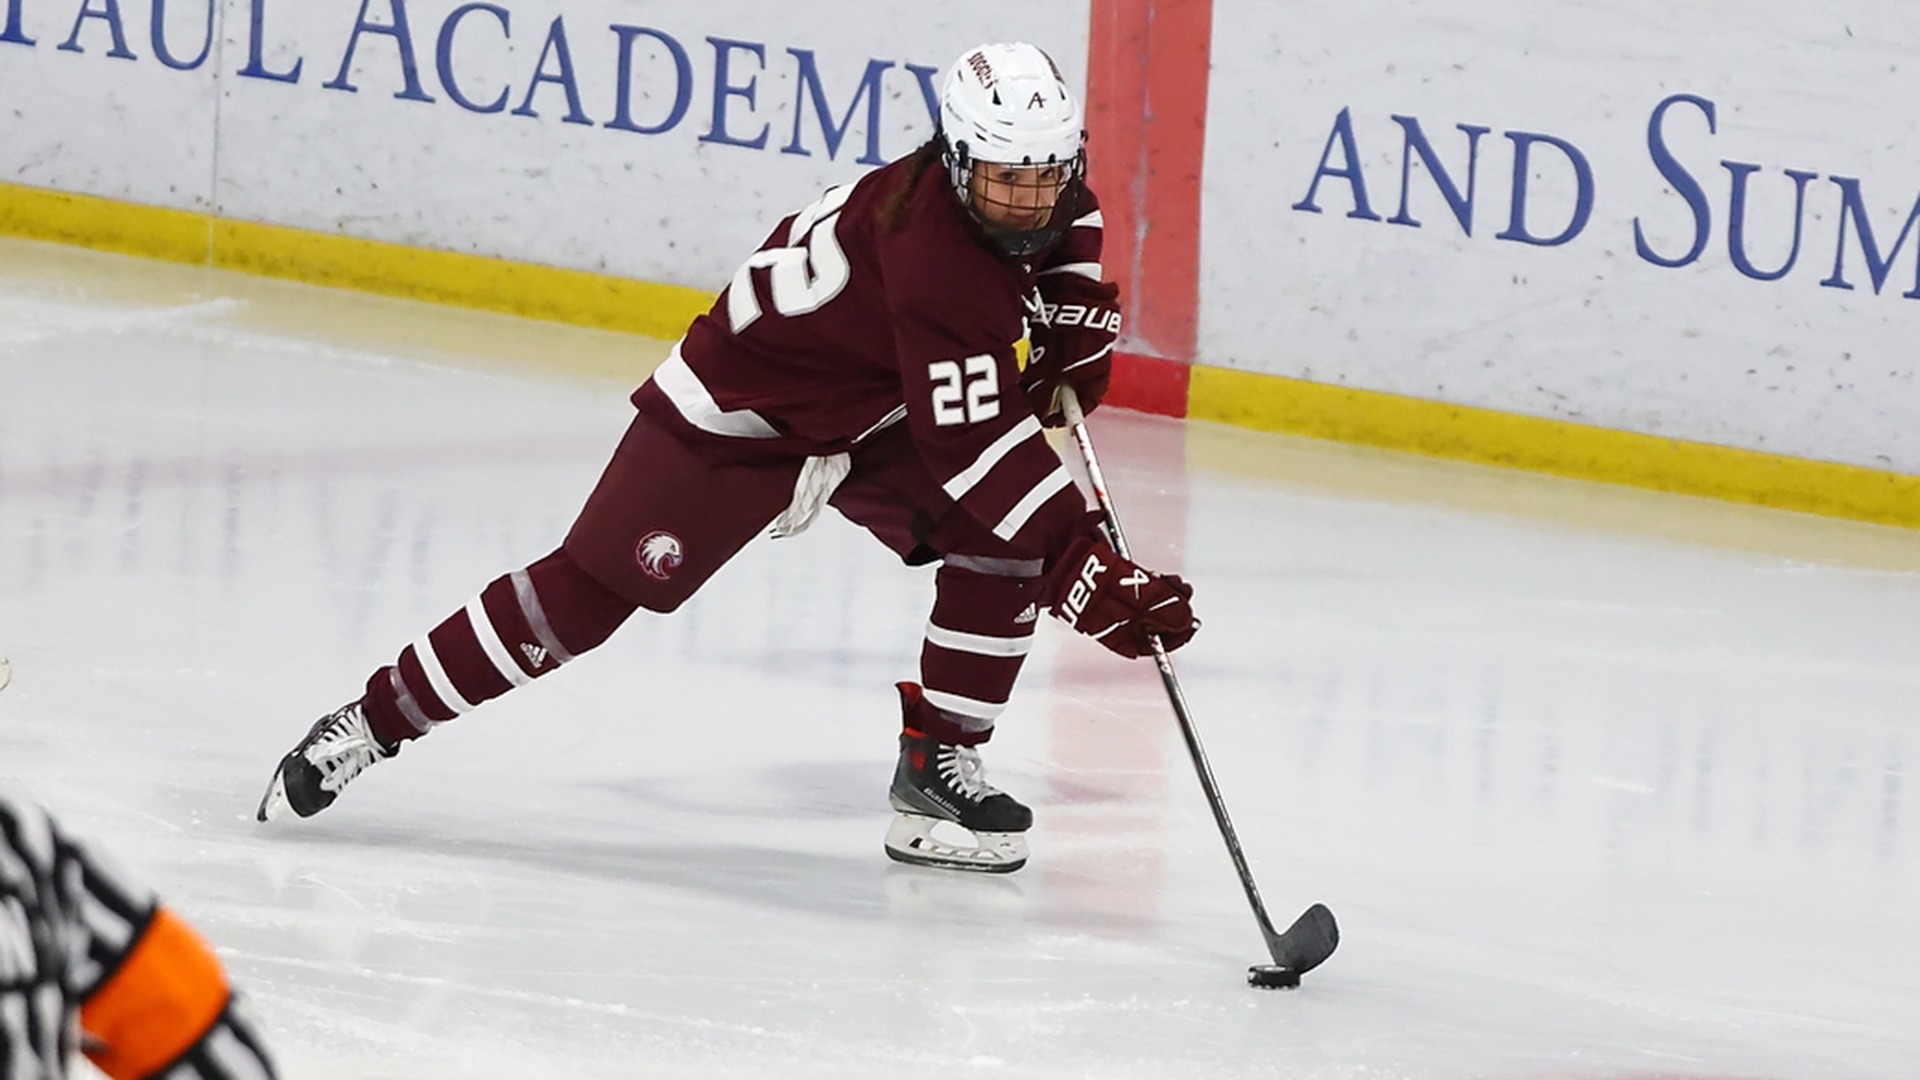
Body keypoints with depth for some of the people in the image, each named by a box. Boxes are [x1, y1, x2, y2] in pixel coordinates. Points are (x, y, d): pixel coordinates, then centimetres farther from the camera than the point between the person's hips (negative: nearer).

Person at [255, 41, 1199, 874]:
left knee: (1007, 541, -9)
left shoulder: (1041, 195, -12)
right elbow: (974, 452, -40)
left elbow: (1067, 222, 17)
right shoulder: (936, 261, -37)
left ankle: (936, 762, -1)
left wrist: (1075, 323, 0)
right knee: (591, 587, -11)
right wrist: (1092, 575, -43)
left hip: (874, 412, 8)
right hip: (744, 409, -8)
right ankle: (373, 722, -1)